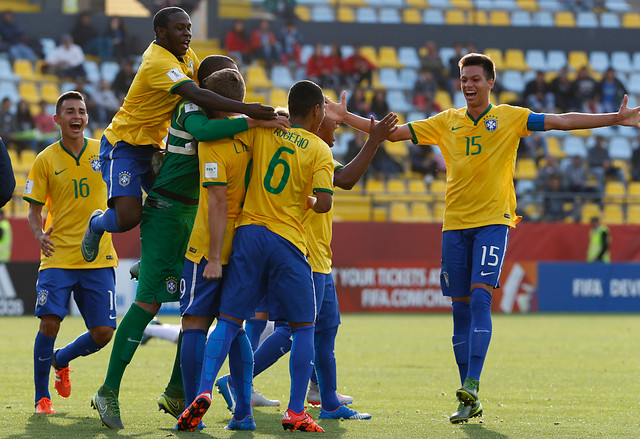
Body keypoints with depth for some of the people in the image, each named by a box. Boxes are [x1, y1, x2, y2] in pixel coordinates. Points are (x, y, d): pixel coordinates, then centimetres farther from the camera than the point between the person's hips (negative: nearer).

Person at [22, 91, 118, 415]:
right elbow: (34, 210, 5)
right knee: (50, 322, -16)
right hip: (58, 257, -2)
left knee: (103, 332, -4)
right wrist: (39, 234, -14)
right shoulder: (45, 160, 2)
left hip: (99, 259, 2)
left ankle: (61, 360, 28)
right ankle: (42, 396, 3)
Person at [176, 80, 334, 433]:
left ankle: (204, 392, -17)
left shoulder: (264, 129, 7)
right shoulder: (320, 150, 0)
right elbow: (324, 203, -9)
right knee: (303, 327, 9)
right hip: (288, 240, -2)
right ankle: (296, 412, 3)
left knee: (229, 320, 3)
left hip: (248, 232, 2)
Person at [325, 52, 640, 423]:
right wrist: (345, 117, 6)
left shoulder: (511, 118, 2)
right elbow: (394, 132, 12)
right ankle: (470, 403, 9)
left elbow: (561, 121, -6)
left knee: (480, 298, -19)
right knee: (461, 309, 3)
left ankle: (471, 386, -25)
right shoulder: (447, 122, 10)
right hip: (455, 225, 3)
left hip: (493, 222, -3)